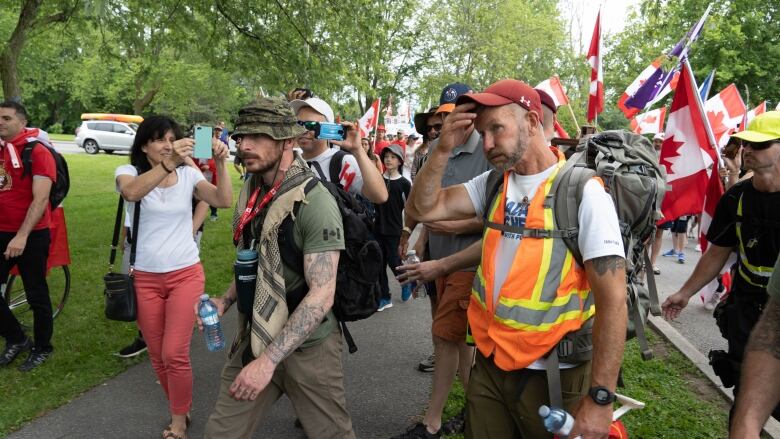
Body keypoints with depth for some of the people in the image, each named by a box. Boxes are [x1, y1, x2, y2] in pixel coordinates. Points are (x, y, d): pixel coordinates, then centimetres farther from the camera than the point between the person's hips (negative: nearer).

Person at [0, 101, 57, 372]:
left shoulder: (38, 152, -13)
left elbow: (40, 199, -19)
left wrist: (22, 236, -25)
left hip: (32, 235, -6)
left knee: (36, 295, 6)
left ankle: (42, 348, 25)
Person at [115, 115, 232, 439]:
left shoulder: (188, 174, 0)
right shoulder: (128, 172, -5)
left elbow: (224, 201, -14)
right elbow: (131, 192, -30)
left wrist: (220, 163, -27)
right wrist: (168, 163, -43)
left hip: (186, 275, 0)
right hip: (145, 278, 1)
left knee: (175, 354, -4)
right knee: (158, 355, 11)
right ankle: (179, 409, 34)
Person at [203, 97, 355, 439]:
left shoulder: (315, 202, -21)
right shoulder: (251, 189, 3)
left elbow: (322, 295, -26)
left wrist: (268, 359, -28)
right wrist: (226, 301, 2)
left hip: (306, 345, -6)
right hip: (253, 337, 6)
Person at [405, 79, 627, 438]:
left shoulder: (582, 193, -15)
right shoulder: (492, 184, 4)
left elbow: (613, 299, -17)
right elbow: (421, 210, 1)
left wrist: (600, 398, -19)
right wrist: (442, 150, -13)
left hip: (553, 374, -5)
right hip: (489, 365, 5)